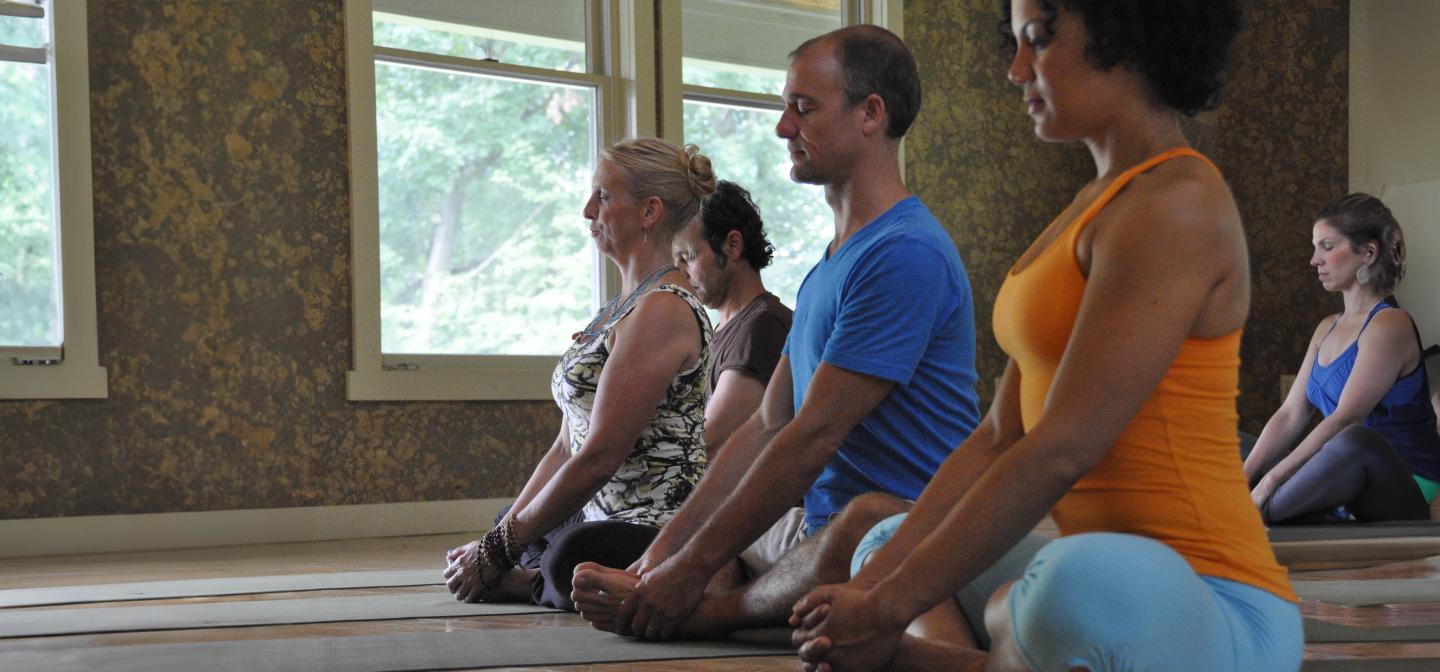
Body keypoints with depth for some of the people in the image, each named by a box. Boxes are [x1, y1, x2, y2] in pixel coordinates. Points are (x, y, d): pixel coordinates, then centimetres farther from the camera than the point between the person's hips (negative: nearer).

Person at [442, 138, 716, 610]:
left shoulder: (662, 310, -14)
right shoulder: (617, 309, 19)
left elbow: (599, 458, -19)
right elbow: (567, 446, 18)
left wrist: (500, 551, -13)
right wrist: (498, 540, 9)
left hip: (654, 529, -11)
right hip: (603, 519, 11)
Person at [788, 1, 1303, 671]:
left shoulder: (1175, 203, -15)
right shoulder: (1094, 206, 16)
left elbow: (1061, 450, -21)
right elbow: (999, 438, 12)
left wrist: (889, 611, -17)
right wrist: (873, 585, 2)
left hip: (1199, 602, -10)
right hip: (1102, 562, 10)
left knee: (1080, 589, -43)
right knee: (881, 545, 27)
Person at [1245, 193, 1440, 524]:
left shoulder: (1390, 324, -10)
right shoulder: (1328, 329, 17)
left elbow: (1345, 418, -20)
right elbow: (1290, 415, 10)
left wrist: (1271, 480, -24)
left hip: (1402, 492, -7)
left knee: (1356, 440, -39)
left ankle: (1258, 516, -29)